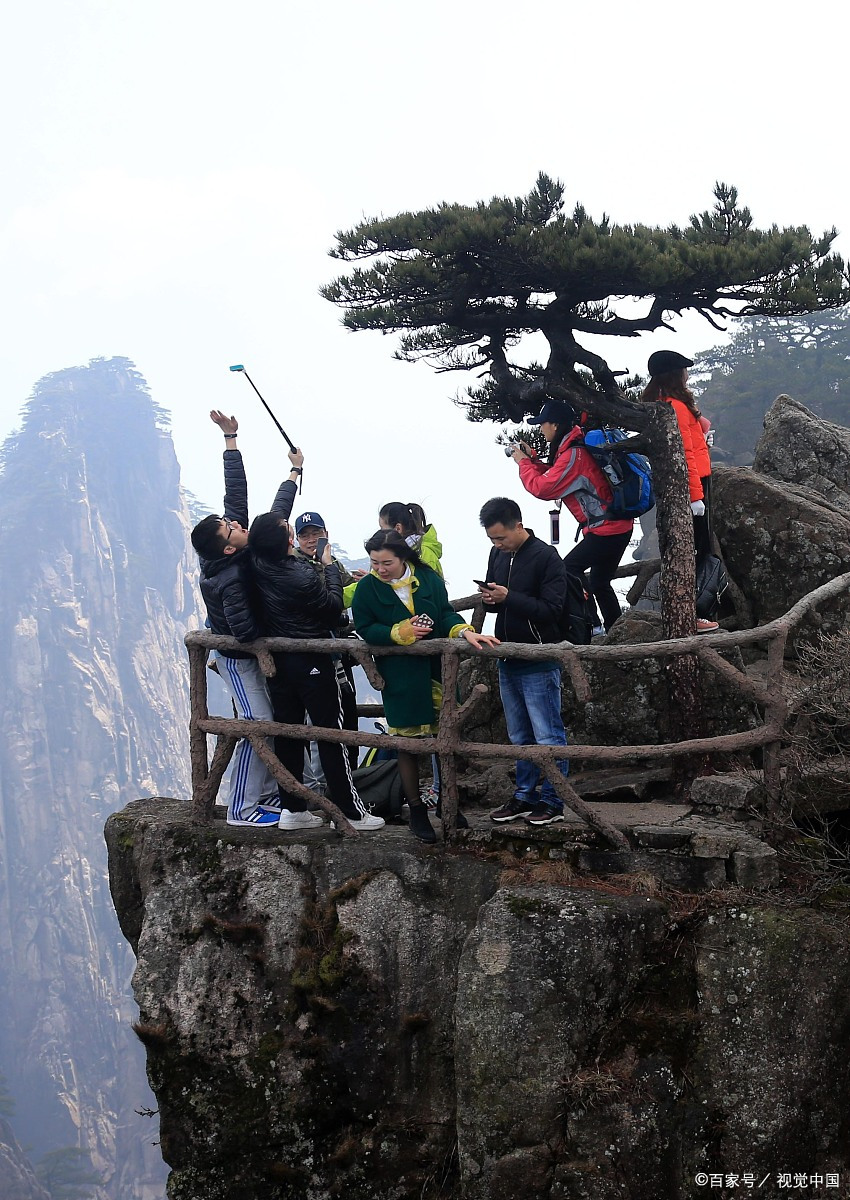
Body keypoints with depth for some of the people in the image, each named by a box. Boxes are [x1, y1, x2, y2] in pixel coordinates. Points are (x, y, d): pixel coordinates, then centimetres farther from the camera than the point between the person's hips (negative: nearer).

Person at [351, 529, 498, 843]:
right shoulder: (367, 588, -7)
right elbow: (365, 629, -6)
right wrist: (399, 632, -18)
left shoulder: (428, 578, -3)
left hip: (436, 669, 2)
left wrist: (465, 631, -20)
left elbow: (446, 613, -2)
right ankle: (416, 810, 19)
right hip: (400, 674, -2)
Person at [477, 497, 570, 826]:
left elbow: (551, 608, -18)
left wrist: (508, 597, -25)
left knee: (547, 736, -2)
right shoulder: (498, 556, 9)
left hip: (539, 663, -7)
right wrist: (489, 598, -4)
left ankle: (552, 801, 7)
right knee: (520, 737, 15)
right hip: (508, 661, 7)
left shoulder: (546, 557, -13)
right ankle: (525, 796, 24)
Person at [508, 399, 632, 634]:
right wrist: (532, 459, 11)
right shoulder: (575, 446, 10)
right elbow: (555, 477, 20)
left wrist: (523, 463, -5)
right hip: (619, 527, 10)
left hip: (606, 529, -10)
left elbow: (542, 488, -20)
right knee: (599, 583, 19)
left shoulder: (573, 454, -21)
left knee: (569, 569, -9)